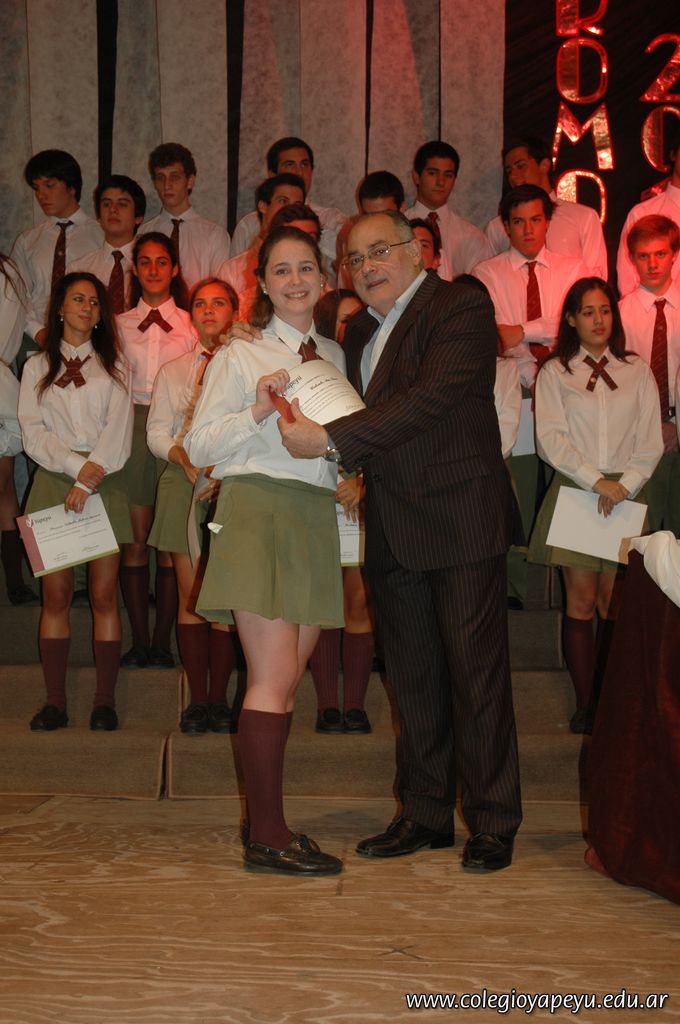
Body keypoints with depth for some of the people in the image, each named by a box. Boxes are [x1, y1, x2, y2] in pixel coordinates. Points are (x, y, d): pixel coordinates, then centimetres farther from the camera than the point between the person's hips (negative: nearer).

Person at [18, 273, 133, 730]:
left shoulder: (114, 364, 14)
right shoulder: (38, 367, 15)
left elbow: (119, 429, 1)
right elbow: (33, 433, 4)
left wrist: (91, 477, -12)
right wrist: (75, 466, -11)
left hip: (104, 483, 0)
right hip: (53, 482, 1)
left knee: (105, 595, -4)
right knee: (56, 596, -2)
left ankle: (105, 701, 0)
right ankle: (56, 702, 2)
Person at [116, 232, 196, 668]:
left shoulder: (191, 323, 10)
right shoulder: (121, 323, 15)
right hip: (131, 427, 1)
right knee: (135, 538, -1)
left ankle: (163, 643, 4)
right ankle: (139, 641, 5)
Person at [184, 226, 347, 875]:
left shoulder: (336, 357, 18)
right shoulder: (241, 357, 3)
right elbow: (197, 446, -2)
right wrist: (257, 412, -15)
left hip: (316, 518, 5)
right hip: (257, 511, -5)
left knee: (286, 678, 6)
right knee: (274, 677, -11)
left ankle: (263, 820, 16)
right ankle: (266, 835, -4)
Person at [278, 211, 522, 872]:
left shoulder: (460, 308, -8)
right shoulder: (359, 329, 16)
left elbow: (431, 398, -22)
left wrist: (331, 438, -24)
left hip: (459, 521, -7)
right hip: (391, 531, 7)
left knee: (475, 673, 0)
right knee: (413, 677, 13)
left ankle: (492, 823, 12)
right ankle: (425, 815, 24)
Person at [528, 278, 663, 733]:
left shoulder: (637, 371, 12)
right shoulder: (554, 372, 8)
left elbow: (651, 443, 6)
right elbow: (551, 439, -3)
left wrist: (622, 485, -8)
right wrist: (596, 481, -12)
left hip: (626, 498, 1)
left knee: (615, 606, -1)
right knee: (581, 602, -4)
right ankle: (585, 705, 2)